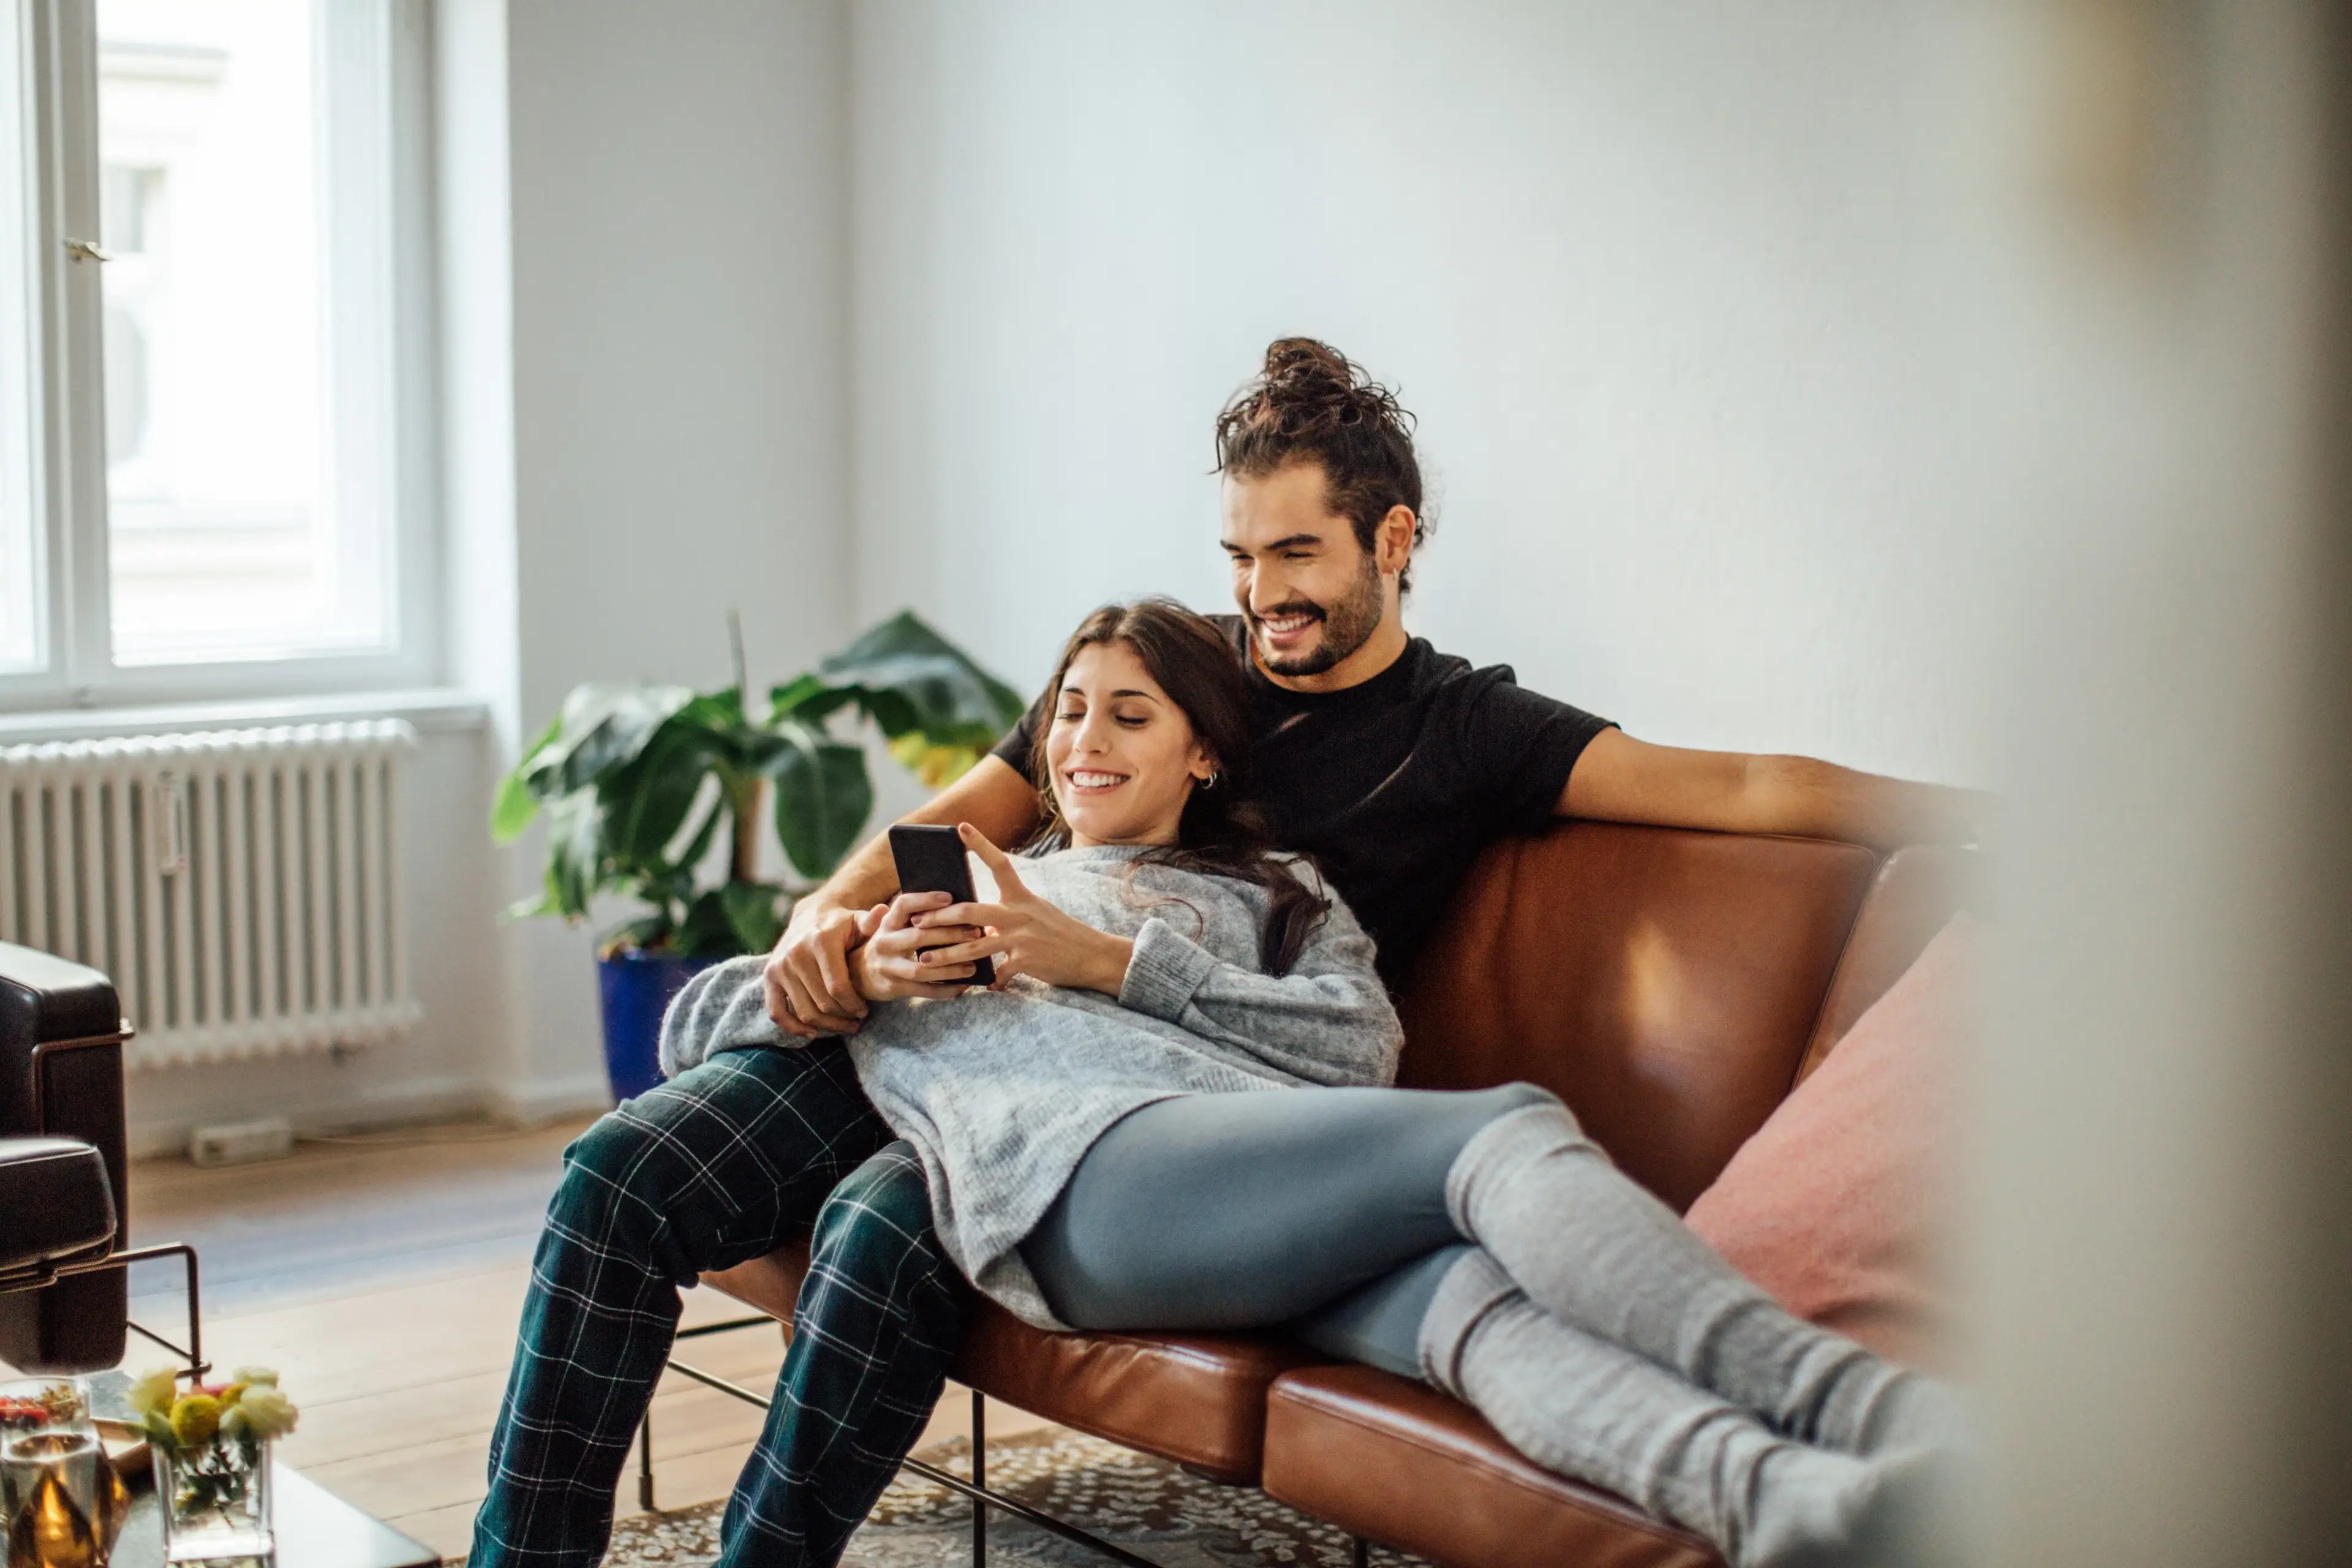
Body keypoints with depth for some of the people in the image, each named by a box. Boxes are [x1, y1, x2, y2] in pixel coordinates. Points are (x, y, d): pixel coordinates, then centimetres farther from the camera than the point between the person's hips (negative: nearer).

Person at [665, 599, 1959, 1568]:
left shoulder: (1267, 891, 35)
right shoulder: (946, 895, 35)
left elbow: (1363, 1047, 12)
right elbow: (692, 1024, 30)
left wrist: (1111, 960, 6)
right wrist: (862, 974, 9)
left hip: (1262, 1166, 3)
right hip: (1085, 1175, -2)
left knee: (1466, 1292, -36)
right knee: (1512, 1128, -29)